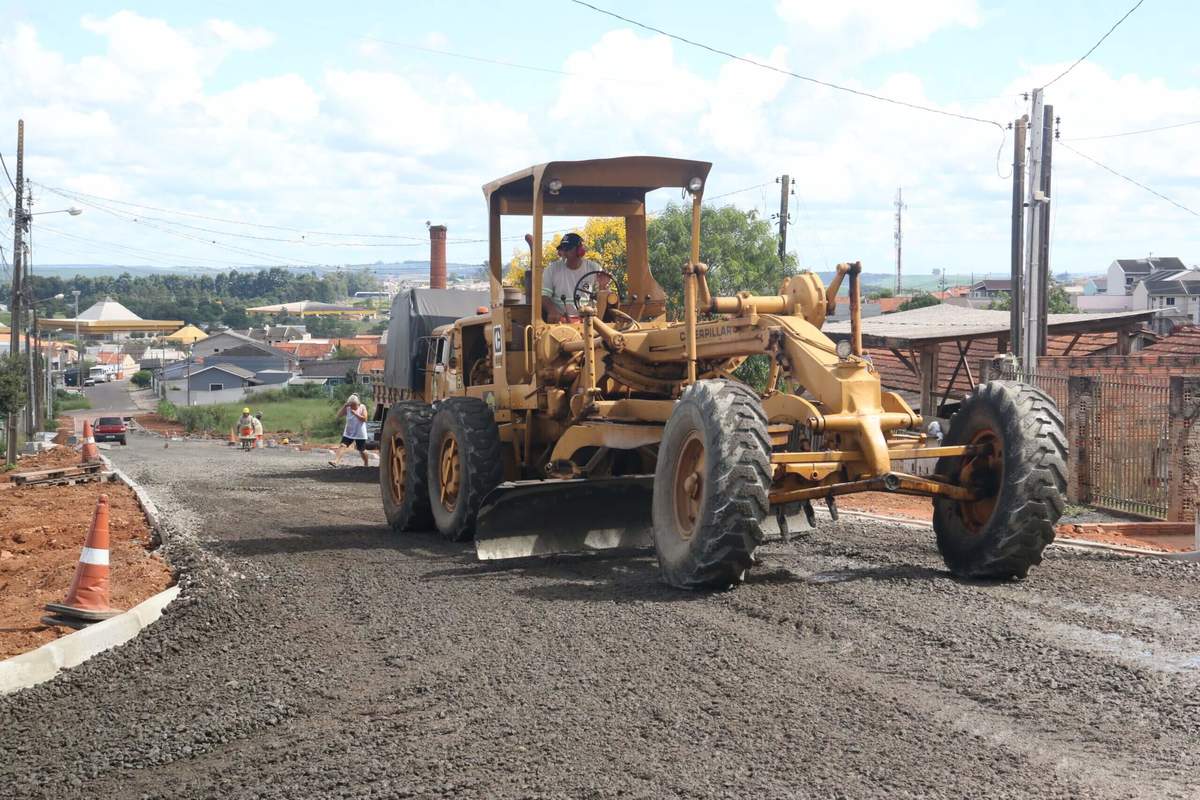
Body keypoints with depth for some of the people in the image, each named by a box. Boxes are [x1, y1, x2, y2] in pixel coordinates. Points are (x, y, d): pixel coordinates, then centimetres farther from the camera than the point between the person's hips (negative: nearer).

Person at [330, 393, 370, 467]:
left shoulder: (362, 407, -7)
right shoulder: (347, 408, 1)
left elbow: (364, 419, -18)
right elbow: (339, 414, -8)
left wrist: (355, 413, -26)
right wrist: (344, 406, -18)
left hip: (360, 434, -2)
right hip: (348, 433, 2)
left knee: (362, 450, 10)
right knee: (343, 446, -16)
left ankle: (366, 464, 33)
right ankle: (335, 461, -27)